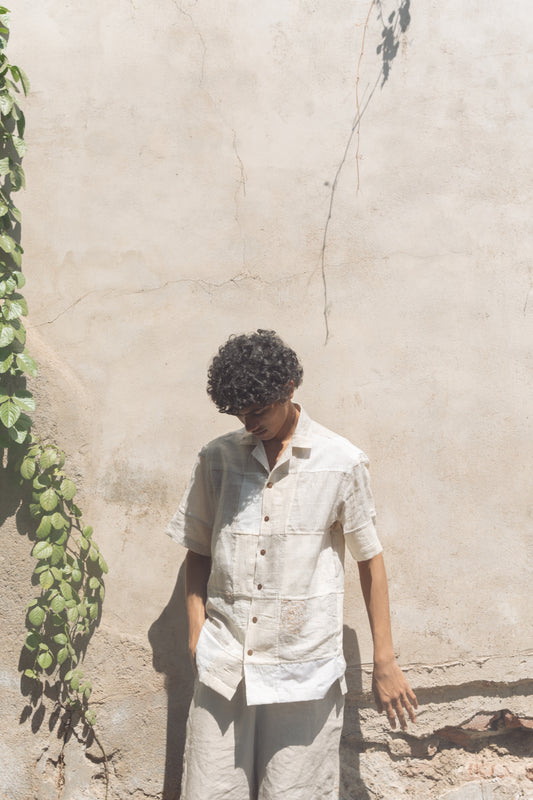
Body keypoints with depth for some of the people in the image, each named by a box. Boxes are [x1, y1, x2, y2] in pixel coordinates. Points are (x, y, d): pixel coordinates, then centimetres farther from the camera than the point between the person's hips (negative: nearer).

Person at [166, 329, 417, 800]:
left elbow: (370, 560, 3)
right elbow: (198, 552, 12)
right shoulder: (218, 459, 3)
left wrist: (385, 663, 5)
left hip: (304, 673, -2)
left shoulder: (341, 463, -4)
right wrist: (197, 638, 3)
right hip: (223, 670, 2)